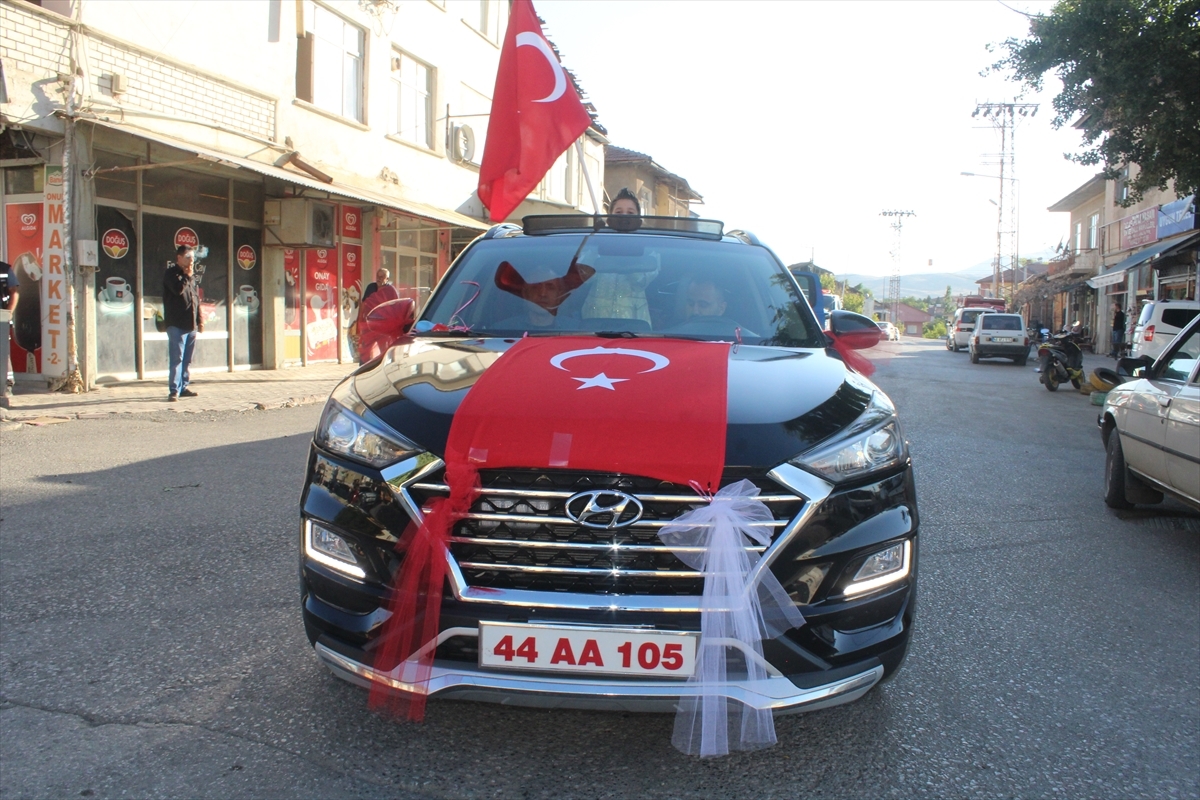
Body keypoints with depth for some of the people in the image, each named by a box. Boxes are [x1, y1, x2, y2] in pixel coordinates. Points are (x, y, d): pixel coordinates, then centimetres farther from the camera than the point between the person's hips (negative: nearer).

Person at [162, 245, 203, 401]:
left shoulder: (191, 275, 20)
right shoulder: (171, 273, -3)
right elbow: (178, 289, -23)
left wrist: (200, 320, 18)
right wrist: (188, 276, -8)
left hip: (191, 324, 7)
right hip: (177, 325, -7)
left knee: (187, 360, 10)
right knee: (177, 358, -10)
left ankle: (183, 387, 16)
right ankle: (174, 390, -9)